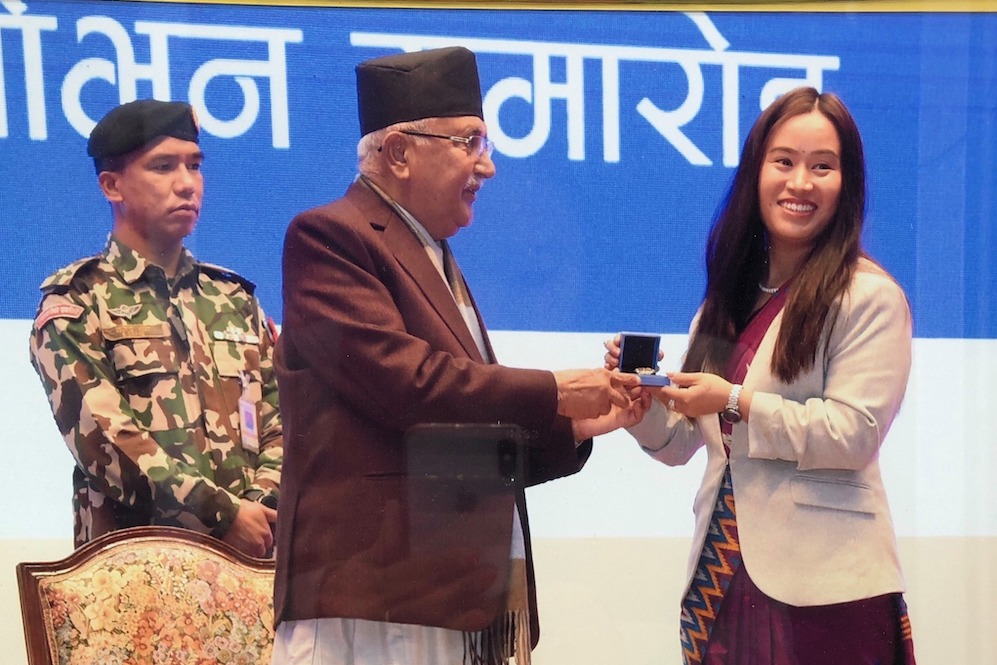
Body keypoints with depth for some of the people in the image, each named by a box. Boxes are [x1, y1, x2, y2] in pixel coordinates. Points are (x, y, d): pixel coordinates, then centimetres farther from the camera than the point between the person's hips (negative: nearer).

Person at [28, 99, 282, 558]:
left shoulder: (235, 300, 16)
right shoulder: (74, 307, 1)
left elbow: (278, 417, 9)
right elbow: (104, 437, -10)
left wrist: (261, 505, -9)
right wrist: (224, 513, -16)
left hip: (246, 552, 4)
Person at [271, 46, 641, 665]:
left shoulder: (439, 262, 21)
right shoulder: (330, 236, -5)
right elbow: (398, 377, -19)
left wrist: (573, 427, 8)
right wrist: (551, 393, -10)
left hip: (471, 595, 8)